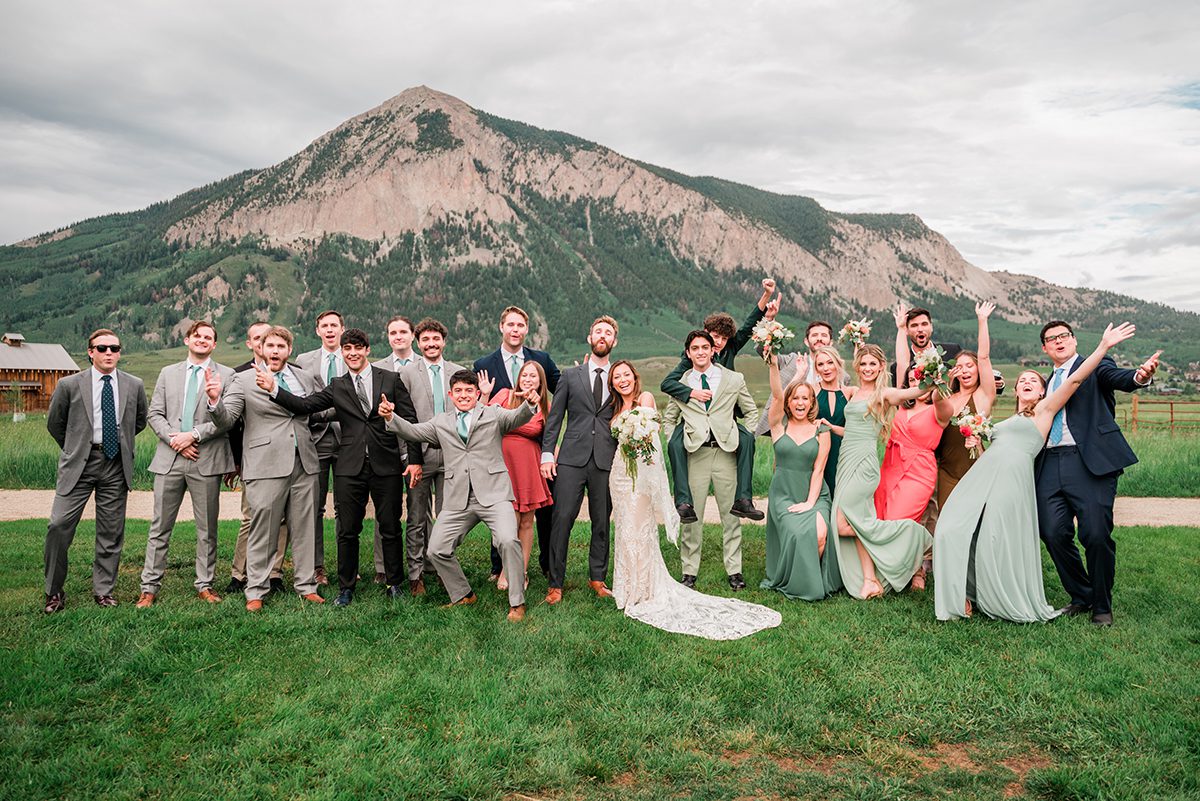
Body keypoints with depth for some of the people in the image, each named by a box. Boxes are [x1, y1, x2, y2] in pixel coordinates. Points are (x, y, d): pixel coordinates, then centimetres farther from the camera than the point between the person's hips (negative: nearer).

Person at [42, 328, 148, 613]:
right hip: (78, 463, -2)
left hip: (116, 464, 2)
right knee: (59, 525, -8)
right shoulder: (70, 385, -1)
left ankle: (103, 590, 19)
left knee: (111, 531, 6)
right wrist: (75, 449, 13)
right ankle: (54, 591, 9)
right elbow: (54, 424, 11)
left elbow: (140, 421, 21)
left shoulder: (134, 385, 5)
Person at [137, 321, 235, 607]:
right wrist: (173, 438, -7)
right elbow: (154, 414, 9)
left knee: (207, 528, 5)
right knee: (160, 527, 5)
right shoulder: (168, 373, 15)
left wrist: (194, 435, -12)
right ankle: (150, 587, 13)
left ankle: (205, 584, 16)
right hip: (169, 458, 3)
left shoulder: (225, 375, 3)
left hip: (206, 458, -2)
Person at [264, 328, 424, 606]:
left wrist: (415, 460, -3)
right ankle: (346, 588, 20)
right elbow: (304, 406, 1)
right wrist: (273, 389, -14)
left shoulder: (391, 380, 4)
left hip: (387, 466, -1)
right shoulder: (337, 387, 10)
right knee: (347, 531, 6)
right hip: (350, 468, 2)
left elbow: (410, 421, 2)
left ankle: (395, 584, 22)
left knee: (390, 529, 6)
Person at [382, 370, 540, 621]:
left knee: (508, 540, -24)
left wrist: (529, 404, -32)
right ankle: (463, 596, 24)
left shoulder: (494, 414, 8)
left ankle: (517, 603, -7)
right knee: (437, 550, 1)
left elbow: (516, 417, -9)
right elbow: (413, 431, 9)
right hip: (457, 501, 4)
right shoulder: (441, 422, 18)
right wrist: (391, 417, -10)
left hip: (493, 495, -4)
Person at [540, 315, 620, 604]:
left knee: (602, 523, 7)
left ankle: (597, 578, 23)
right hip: (572, 459, -1)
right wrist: (547, 454, -1)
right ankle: (556, 583, 3)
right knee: (562, 519, -6)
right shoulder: (570, 375, 10)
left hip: (606, 461, 1)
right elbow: (554, 418, 8)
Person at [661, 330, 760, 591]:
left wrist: (744, 440, 5)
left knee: (730, 514, 5)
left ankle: (734, 571, 14)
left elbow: (752, 412, 16)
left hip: (726, 452, 0)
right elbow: (669, 418, 20)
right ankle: (689, 572, 10)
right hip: (695, 453, 0)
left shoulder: (734, 379, 8)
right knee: (692, 516, 1)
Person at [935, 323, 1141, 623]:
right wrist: (977, 444, 12)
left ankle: (1010, 602, 6)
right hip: (982, 474, 6)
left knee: (997, 541, -12)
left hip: (1012, 476, -6)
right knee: (954, 530, -8)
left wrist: (1104, 346, -5)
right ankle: (962, 597, 1)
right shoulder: (1011, 420, 30)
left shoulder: (1044, 410, 12)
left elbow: (1075, 379, 1)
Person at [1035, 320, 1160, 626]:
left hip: (1091, 461, -5)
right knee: (1054, 534, -2)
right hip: (1050, 465, 5)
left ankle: (1102, 606, 10)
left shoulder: (1095, 366, 8)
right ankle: (1081, 597, 19)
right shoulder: (1047, 383, 24)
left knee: (1096, 535, -10)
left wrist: (1140, 376, -37)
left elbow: (1118, 378, -14)